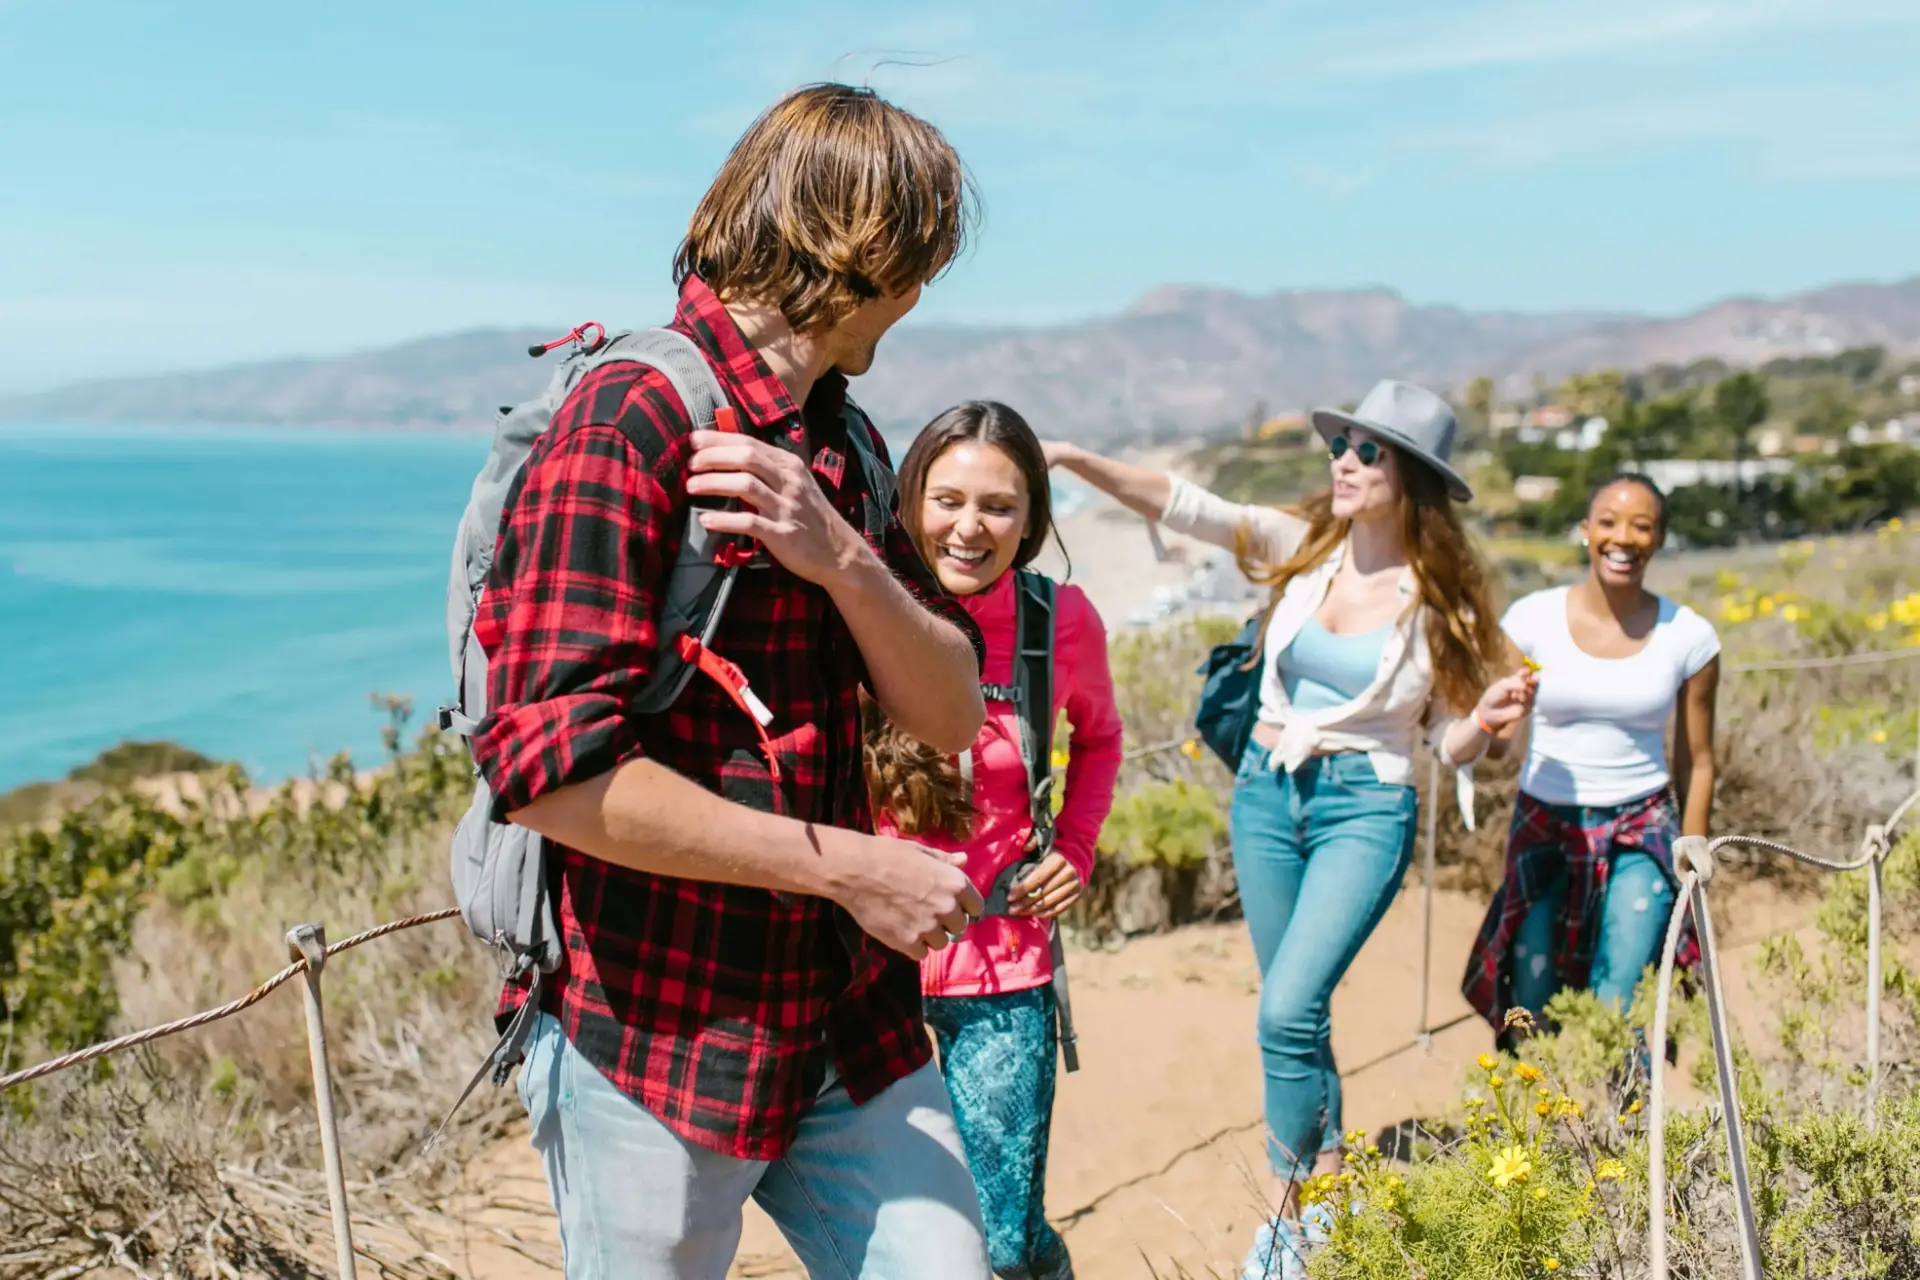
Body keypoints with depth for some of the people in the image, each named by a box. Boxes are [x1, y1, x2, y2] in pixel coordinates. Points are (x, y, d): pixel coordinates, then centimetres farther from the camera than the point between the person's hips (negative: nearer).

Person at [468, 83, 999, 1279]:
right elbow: (549, 767, -24)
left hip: (851, 1019, 7)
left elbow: (951, 714, 5)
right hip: (660, 1036, -7)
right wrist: (849, 867, -19)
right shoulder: (631, 423, -16)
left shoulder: (842, 444, 11)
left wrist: (844, 559, -14)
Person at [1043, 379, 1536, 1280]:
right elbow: (1188, 507, -11)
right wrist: (1074, 460, -22)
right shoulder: (1303, 545, -1)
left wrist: (1487, 718, -21)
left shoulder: (1438, 602, -6)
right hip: (1266, 792, 4)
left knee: (1286, 1011, -16)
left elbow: (1450, 741, 1)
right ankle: (1329, 1179, 31)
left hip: (1366, 808, -4)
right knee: (1297, 1012, 12)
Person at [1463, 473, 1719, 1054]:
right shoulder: (1534, 618, -4)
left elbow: (1697, 764, 6)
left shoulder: (1689, 637, -2)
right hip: (1544, 830, 1)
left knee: (1618, 1016, -10)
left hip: (1640, 836, 0)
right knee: (1533, 1015, 1)